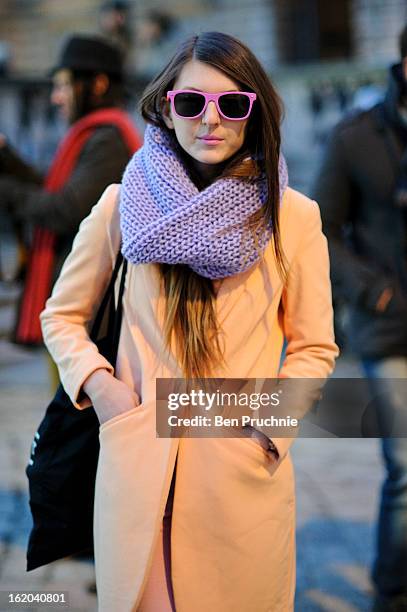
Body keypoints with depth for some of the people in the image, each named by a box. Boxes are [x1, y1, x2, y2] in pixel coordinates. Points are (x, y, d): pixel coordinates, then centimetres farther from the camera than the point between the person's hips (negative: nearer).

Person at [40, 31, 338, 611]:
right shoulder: (124, 204, 1)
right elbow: (62, 315, 13)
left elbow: (315, 347, 7)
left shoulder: (294, 216, -1)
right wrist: (95, 382, -5)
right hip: (138, 464, 1)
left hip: (247, 472, 0)